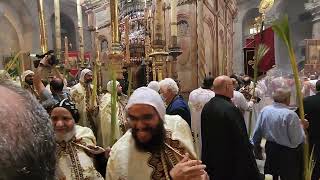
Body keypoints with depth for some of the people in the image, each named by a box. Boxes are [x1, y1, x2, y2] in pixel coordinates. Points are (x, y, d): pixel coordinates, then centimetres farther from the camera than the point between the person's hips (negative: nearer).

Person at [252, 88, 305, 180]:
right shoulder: (290, 115, -22)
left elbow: (257, 132, 1)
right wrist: (301, 126, -4)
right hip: (288, 152, -5)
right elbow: (298, 140, -19)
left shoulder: (264, 110, -6)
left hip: (270, 149, 5)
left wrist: (257, 147, 16)